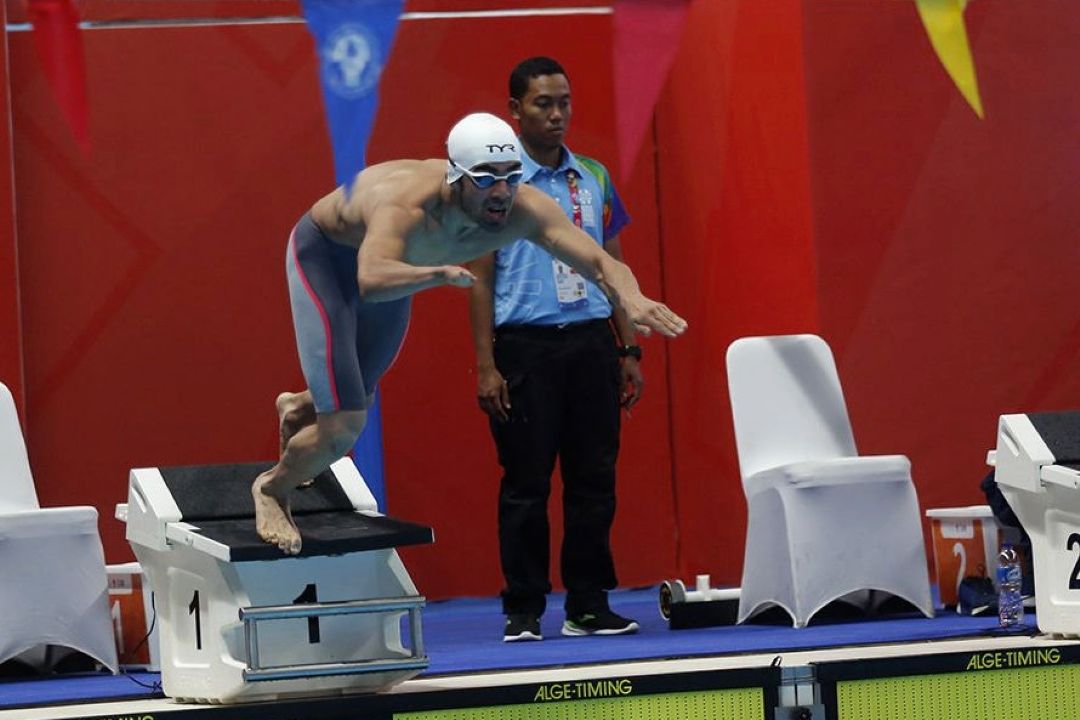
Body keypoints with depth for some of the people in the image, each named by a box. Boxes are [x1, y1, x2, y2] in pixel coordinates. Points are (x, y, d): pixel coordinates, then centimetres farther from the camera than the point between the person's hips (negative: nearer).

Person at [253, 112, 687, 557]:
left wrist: (631, 299, -59)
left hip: (391, 259, 6)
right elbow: (372, 280, -65)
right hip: (323, 254, -6)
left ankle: (297, 409, 61)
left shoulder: (524, 211, -33)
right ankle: (272, 489, 17)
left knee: (359, 399, 25)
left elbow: (599, 261, -37)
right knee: (344, 426, -15)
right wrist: (439, 273, -83)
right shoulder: (406, 206, -48)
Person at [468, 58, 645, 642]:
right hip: (526, 346, -4)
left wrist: (628, 349, 9)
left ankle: (588, 605, 12)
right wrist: (486, 366, -9)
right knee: (526, 485, -1)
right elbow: (479, 277, -3)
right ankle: (523, 611, 6)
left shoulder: (593, 178, 11)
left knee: (594, 480, 5)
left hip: (592, 342, 4)